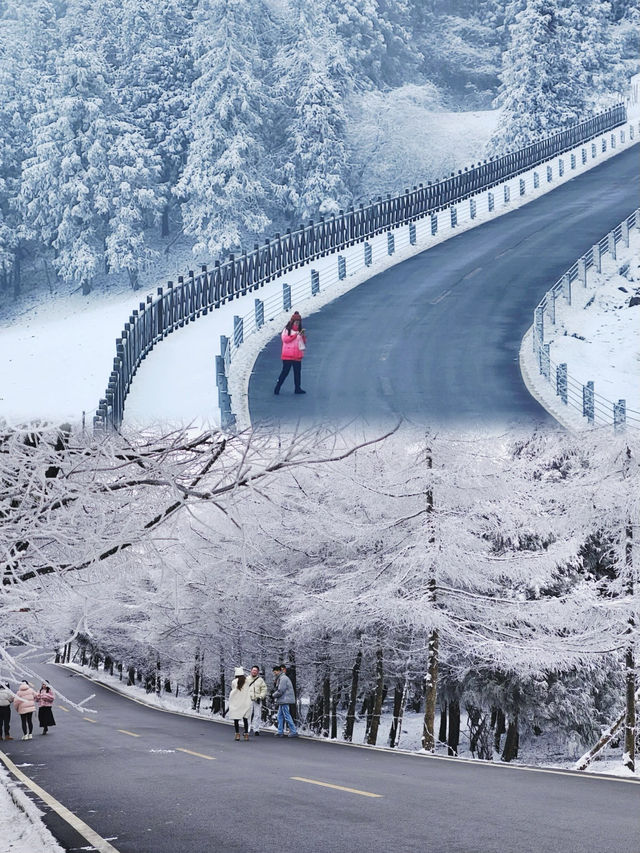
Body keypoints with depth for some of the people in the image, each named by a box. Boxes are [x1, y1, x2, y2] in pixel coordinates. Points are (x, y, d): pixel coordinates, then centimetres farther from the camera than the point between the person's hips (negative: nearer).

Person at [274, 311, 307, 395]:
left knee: (297, 372, 7)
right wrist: (296, 335, -18)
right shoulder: (287, 329, 0)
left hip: (297, 356, 5)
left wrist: (303, 337, -5)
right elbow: (285, 339, -15)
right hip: (288, 356, -5)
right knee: (285, 371, -7)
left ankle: (297, 389, 13)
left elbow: (304, 343, 16)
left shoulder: (299, 330, 14)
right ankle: (277, 387, -3)